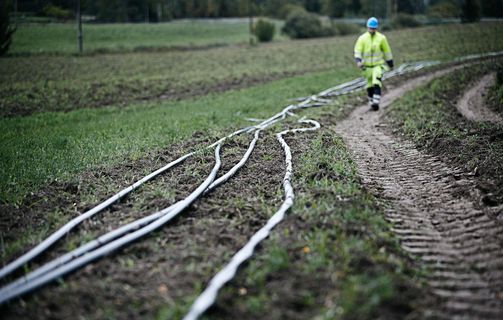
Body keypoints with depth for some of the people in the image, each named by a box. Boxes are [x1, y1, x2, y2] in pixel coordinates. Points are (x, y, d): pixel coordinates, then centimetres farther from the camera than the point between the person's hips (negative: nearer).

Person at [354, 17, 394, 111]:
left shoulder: (381, 38, -1)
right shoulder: (362, 38, -1)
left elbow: (387, 51, 7)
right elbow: (357, 51, -6)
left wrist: (390, 63, 12)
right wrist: (358, 61, -24)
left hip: (378, 65, -2)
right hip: (367, 66, 2)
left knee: (376, 83, -19)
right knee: (370, 85, 9)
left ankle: (376, 102, -23)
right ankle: (371, 102, 24)